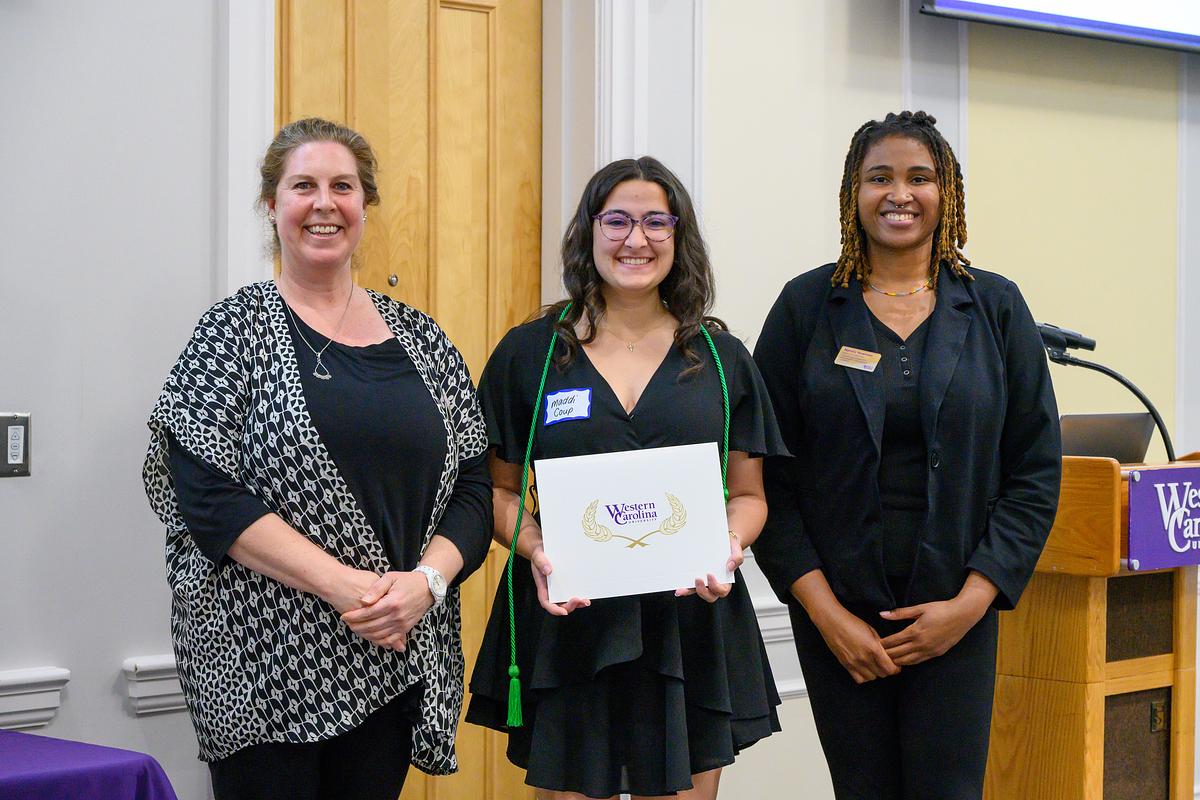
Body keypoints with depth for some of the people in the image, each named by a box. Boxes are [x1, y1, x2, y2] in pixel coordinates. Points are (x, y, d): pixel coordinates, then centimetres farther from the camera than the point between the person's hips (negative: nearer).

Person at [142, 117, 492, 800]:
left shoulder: (419, 337, 11)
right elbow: (208, 493, -12)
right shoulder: (236, 332, -1)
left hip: (397, 661, 4)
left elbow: (473, 486, 9)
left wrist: (425, 580, -11)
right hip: (267, 661, -4)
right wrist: (346, 585, -18)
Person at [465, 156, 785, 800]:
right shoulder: (528, 353, 4)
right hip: (566, 620, -1)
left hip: (692, 621, 1)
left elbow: (748, 494, 11)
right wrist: (535, 550, -12)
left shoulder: (720, 357, 8)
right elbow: (499, 488, 7)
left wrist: (729, 544, -10)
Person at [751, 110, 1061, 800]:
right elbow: (766, 476, 0)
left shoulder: (994, 307, 4)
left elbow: (1036, 472, 3)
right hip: (837, 612, 0)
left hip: (956, 611, 0)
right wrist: (824, 611, -8)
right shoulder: (807, 307, 3)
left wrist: (970, 602, -7)